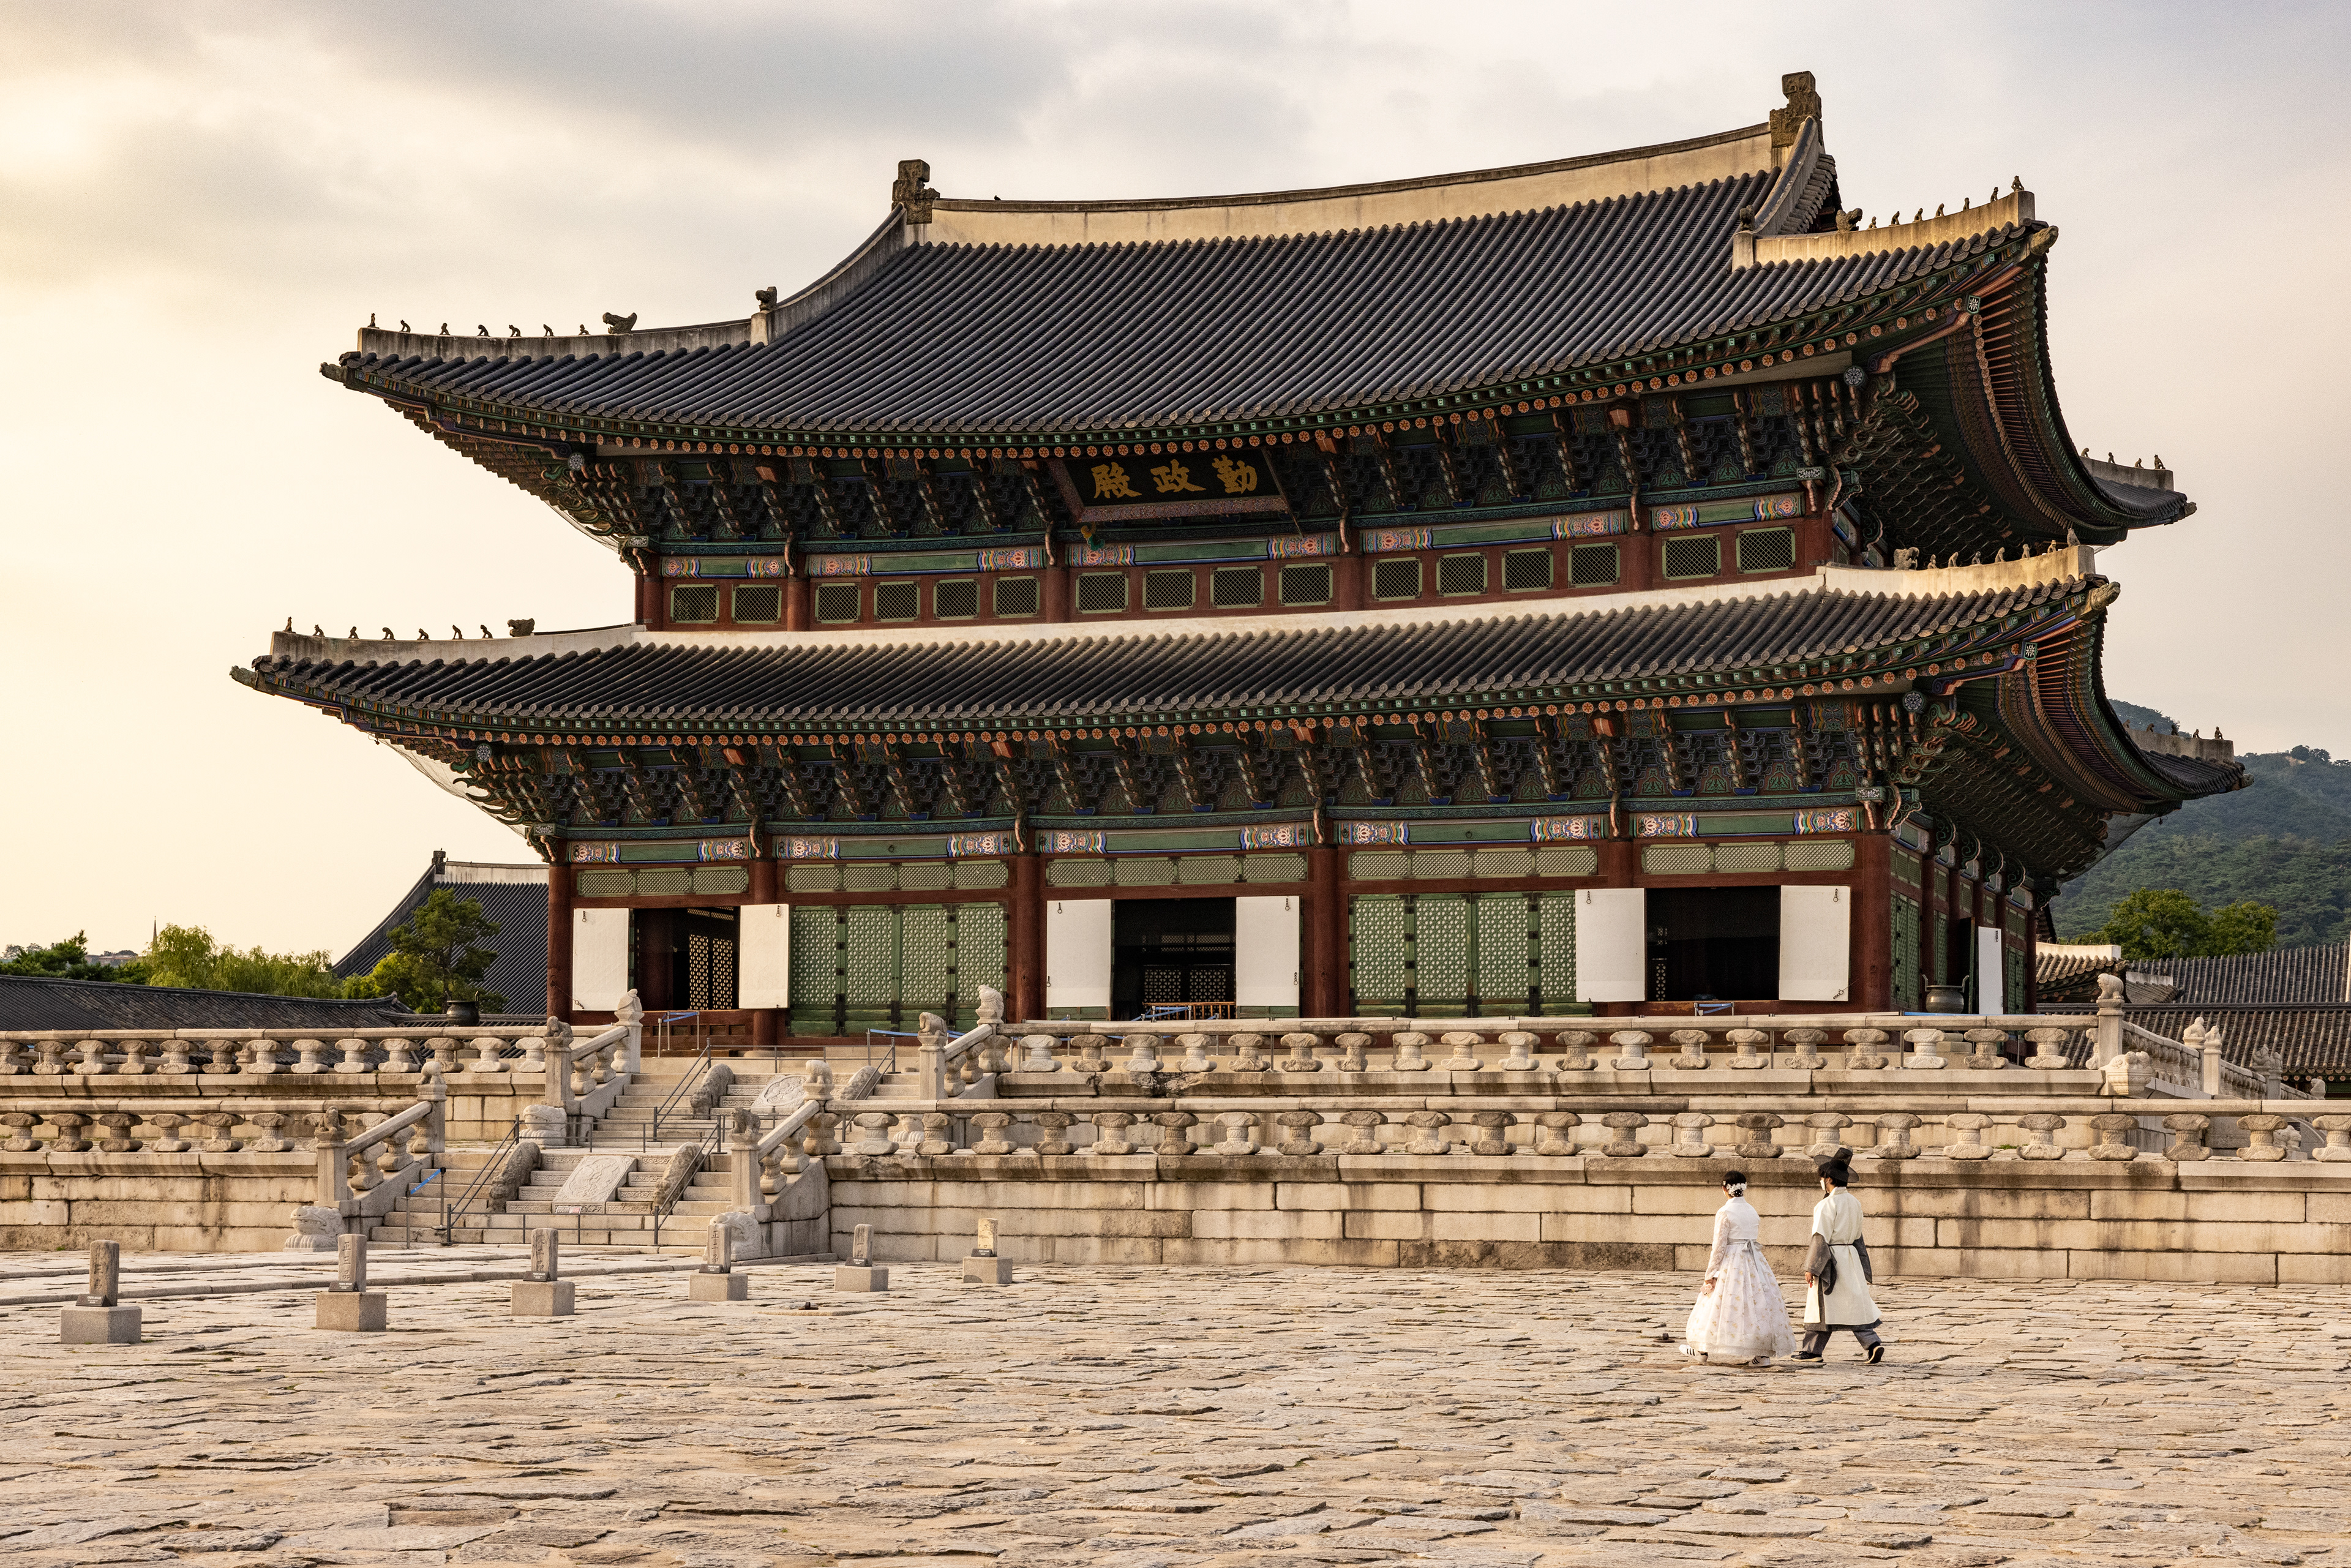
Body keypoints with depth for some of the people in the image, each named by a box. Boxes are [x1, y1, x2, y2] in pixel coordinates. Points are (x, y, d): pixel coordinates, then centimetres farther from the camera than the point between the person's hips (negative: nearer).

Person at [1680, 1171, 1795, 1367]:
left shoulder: (1725, 1213, -12)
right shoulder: (1752, 1211, 8)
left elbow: (1719, 1246, -13)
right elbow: (1757, 1240, 14)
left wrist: (1711, 1273, -8)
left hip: (1731, 1263, -5)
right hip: (1754, 1262, 5)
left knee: (1721, 1304, 6)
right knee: (1757, 1302, 4)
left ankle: (1703, 1350, 19)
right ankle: (1763, 1353, -3)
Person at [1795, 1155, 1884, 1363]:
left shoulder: (1827, 1205, -14)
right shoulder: (1854, 1203, 9)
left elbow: (1820, 1237, -17)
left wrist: (1811, 1267, -15)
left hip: (1830, 1259, -7)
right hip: (1851, 1257, 7)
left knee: (1822, 1305, 2)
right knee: (1855, 1304, 8)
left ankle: (1812, 1350, 10)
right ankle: (1873, 1343, -6)